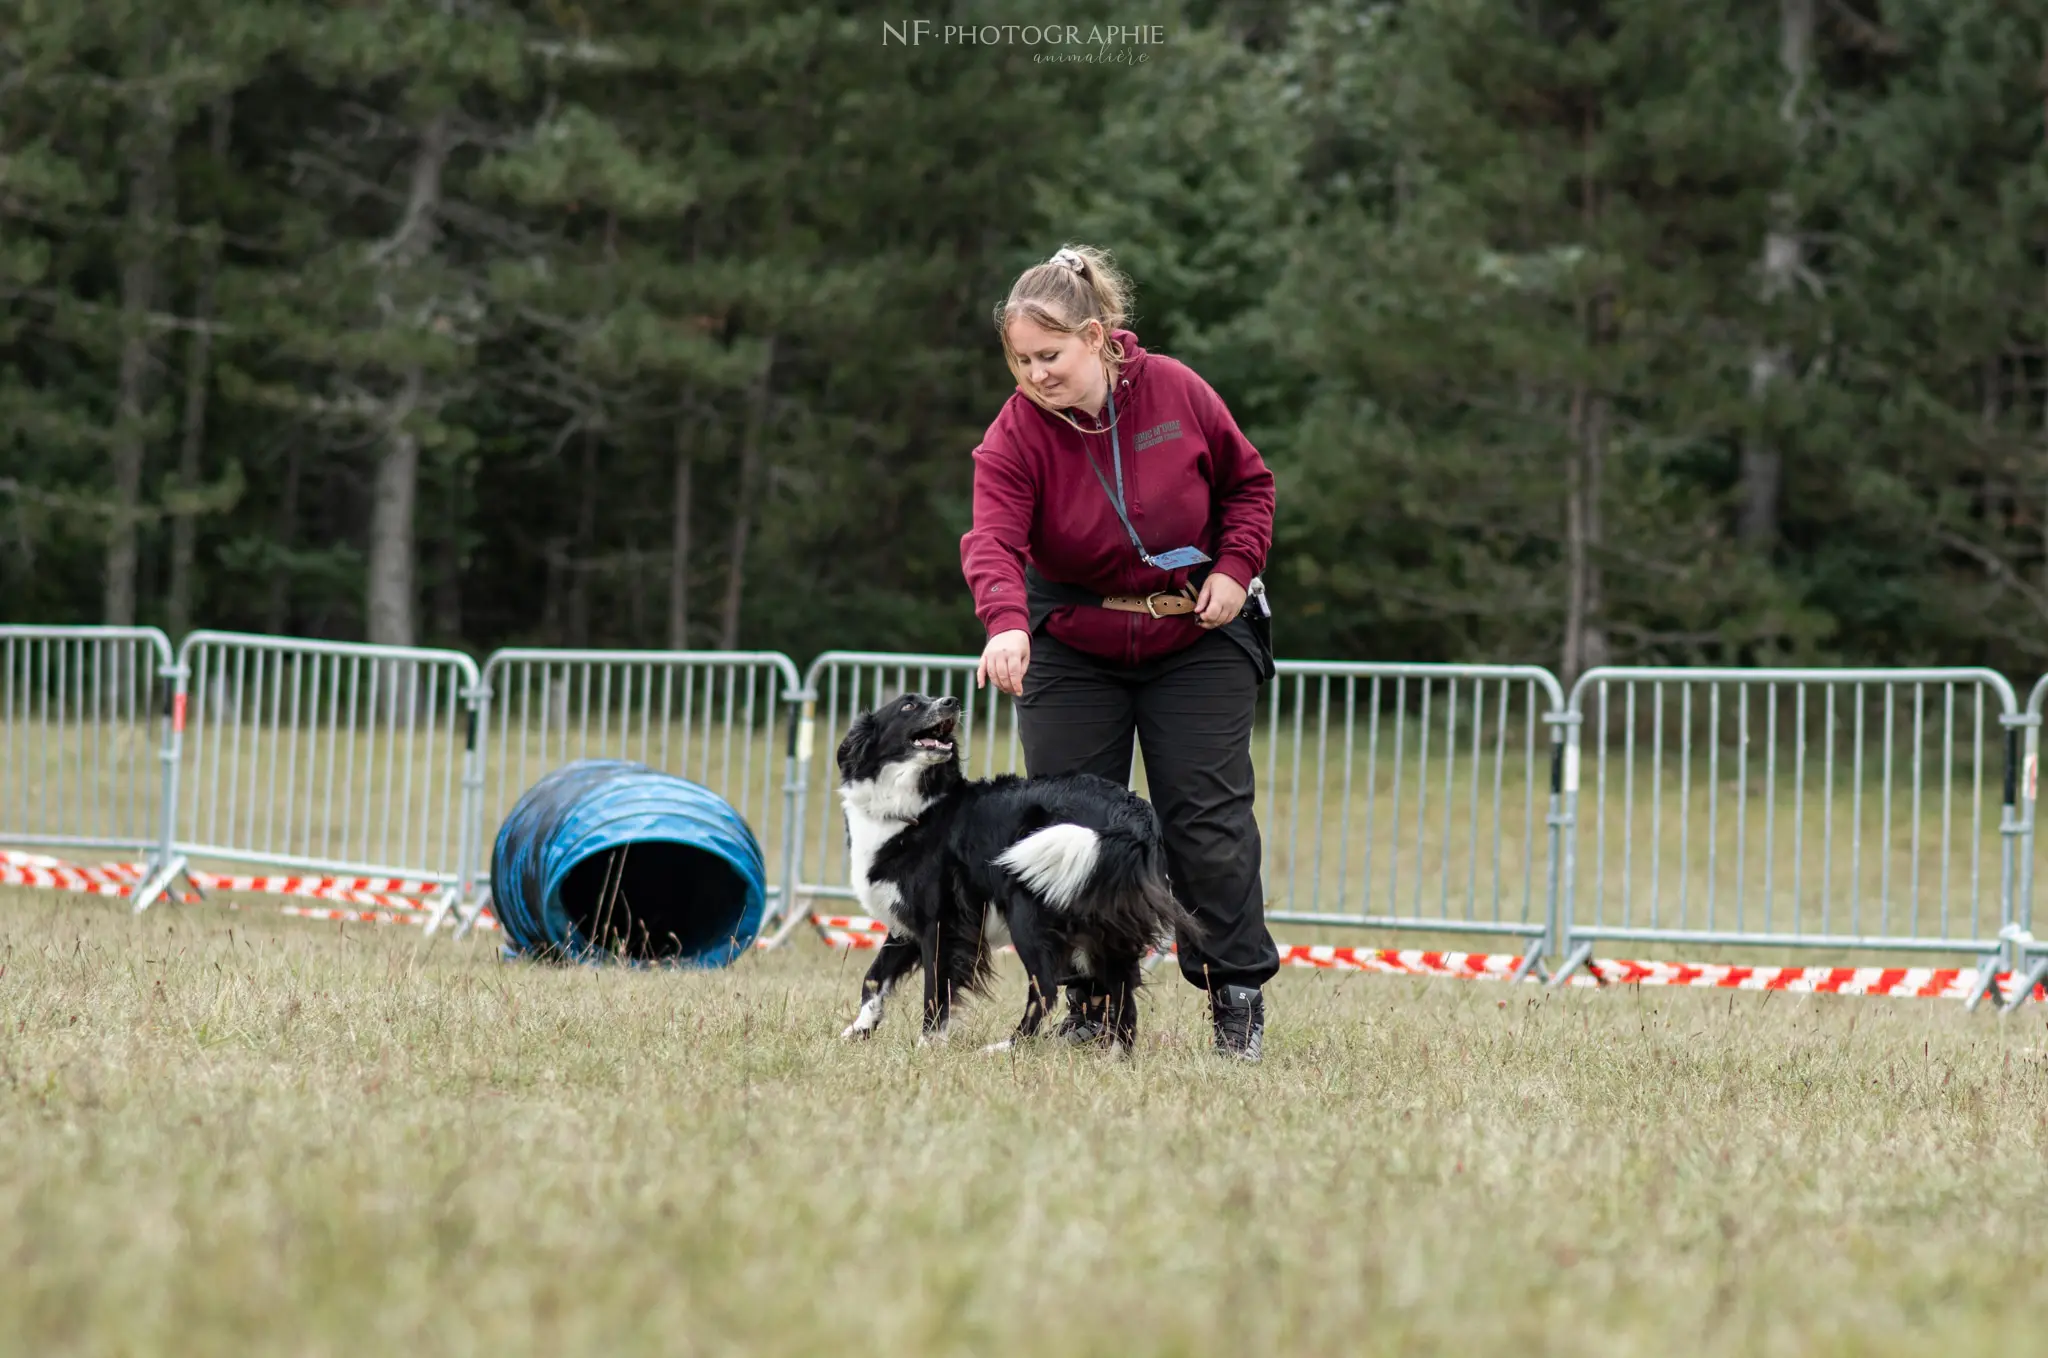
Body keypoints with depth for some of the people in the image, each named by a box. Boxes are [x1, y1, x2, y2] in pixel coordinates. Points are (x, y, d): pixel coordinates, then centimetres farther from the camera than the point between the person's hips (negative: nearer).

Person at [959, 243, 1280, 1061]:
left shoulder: (1175, 392, -12)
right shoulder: (1015, 436, -15)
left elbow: (1247, 481, 4)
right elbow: (994, 541, -31)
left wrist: (1234, 569, -11)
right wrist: (1005, 624, -50)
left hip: (1198, 636, -1)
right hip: (1073, 647, 1)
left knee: (1206, 814, -6)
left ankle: (1238, 993, 3)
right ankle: (1086, 1000, 7)